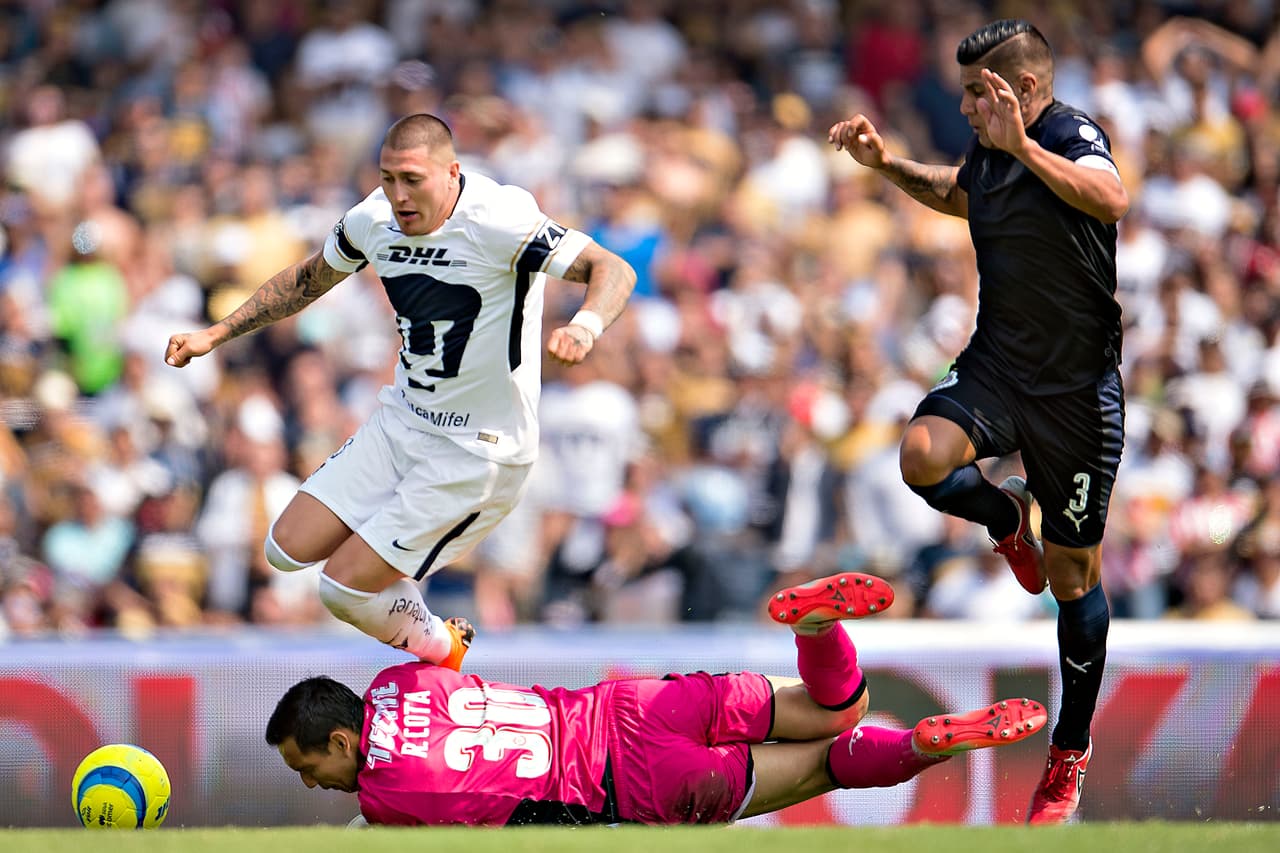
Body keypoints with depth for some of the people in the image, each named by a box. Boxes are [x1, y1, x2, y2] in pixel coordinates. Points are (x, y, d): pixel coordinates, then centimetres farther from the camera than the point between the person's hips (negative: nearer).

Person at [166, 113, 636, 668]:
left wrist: (583, 329, -52)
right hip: (400, 422, 7)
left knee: (343, 589, -10)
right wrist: (216, 334, 14)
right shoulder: (373, 220, -4)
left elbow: (613, 270, -30)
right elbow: (308, 280, 18)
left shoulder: (498, 221, -24)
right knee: (288, 551, 2)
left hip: (477, 452, -7)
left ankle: (438, 648, 20)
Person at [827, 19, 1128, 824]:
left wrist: (1024, 148, -50)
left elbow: (1111, 197, -41)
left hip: (1078, 387, -6)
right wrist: (888, 162, 18)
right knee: (924, 456, -26)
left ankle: (1072, 752, 20)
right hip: (997, 365, 6)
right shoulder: (989, 149, 5)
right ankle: (1008, 517, 10)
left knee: (1074, 577, 4)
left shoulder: (1072, 135, -17)